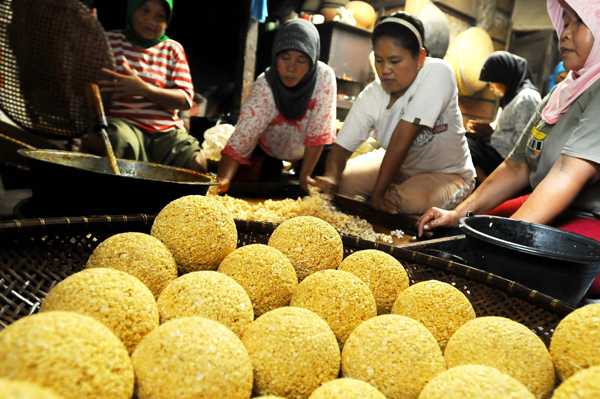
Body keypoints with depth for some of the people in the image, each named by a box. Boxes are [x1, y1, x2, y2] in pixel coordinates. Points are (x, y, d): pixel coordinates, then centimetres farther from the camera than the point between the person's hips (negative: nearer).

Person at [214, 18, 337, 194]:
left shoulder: (325, 77, -30)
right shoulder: (264, 88, -31)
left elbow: (318, 133, -23)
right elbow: (240, 138, -38)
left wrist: (305, 177, -22)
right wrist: (223, 180, -54)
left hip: (312, 153, 1)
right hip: (270, 152, 0)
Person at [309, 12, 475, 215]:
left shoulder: (438, 73, -28)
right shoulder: (370, 97, -15)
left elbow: (402, 137, -33)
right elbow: (342, 145, -13)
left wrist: (377, 193, -34)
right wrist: (330, 177, -36)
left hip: (448, 175, -4)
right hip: (398, 166, 4)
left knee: (412, 200, -35)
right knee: (340, 182, -9)